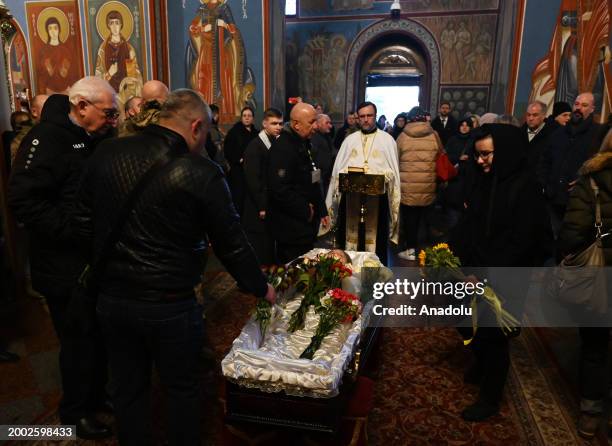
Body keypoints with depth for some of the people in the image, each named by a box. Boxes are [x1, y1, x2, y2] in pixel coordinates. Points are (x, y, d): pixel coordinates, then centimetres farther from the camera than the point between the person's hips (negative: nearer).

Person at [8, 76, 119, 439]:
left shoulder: (92, 139, 10)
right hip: (66, 269, -8)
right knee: (79, 341, 7)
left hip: (97, 259, 8)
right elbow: (24, 201, -25)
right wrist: (78, 230, -25)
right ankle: (75, 412, 29)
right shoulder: (48, 138, -16)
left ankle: (97, 395, 39)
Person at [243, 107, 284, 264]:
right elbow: (252, 180, -16)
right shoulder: (254, 146, -11)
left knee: (271, 253, 14)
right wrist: (262, 207, -16)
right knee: (259, 257, 2)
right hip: (259, 211, -6)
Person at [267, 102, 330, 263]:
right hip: (291, 229, -10)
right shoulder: (282, 147, -19)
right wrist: (305, 211, -18)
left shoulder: (304, 144, 14)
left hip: (305, 225, 10)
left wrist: (322, 212, 16)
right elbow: (280, 190, -28)